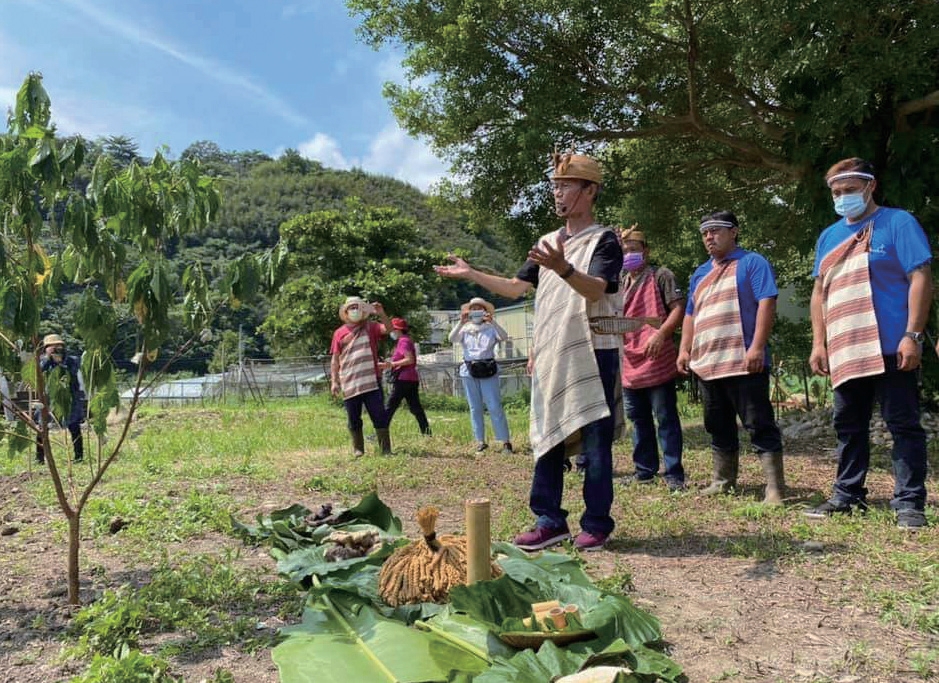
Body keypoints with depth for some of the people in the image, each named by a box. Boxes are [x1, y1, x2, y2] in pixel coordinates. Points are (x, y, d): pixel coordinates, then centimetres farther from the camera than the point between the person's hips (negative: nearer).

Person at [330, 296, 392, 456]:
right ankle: (357, 449, 19)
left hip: (371, 381, -1)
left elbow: (387, 329, -12)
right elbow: (335, 359, 9)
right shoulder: (339, 333, 8)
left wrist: (381, 314, -28)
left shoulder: (370, 327, 7)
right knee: (353, 418, 8)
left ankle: (386, 448, 2)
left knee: (379, 415, -2)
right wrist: (334, 381, 3)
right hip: (349, 384, 1)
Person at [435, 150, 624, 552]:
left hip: (593, 354, -6)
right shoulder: (548, 243, 16)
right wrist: (471, 274, 10)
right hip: (551, 357, 6)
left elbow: (595, 290, -20)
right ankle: (550, 521, 16)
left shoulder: (604, 241, -4)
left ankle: (596, 525, 9)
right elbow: (516, 288, 16)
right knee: (547, 438, 8)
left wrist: (562, 268, -39)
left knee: (595, 443, -2)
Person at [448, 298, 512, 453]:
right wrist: (461, 322, -21)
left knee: (495, 407, -5)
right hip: (469, 372, 3)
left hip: (489, 371, -3)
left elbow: (504, 337, -15)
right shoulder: (464, 329, 9)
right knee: (475, 408, 6)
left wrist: (492, 322, -27)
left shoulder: (491, 328, 4)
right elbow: (452, 339, -9)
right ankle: (480, 441, 13)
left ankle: (505, 441, -1)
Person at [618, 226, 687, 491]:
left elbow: (678, 308, -10)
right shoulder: (620, 283, 19)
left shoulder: (660, 276, -1)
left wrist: (661, 333, -24)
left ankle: (673, 474, 3)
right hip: (629, 364, 7)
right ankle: (644, 470, 23)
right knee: (638, 420, 13)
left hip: (657, 362, -7)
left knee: (666, 419, -3)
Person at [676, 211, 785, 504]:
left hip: (743, 363, -7)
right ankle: (722, 482, 24)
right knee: (718, 427, 14)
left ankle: (775, 488, -1)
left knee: (760, 426, -5)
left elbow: (767, 303, -11)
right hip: (706, 364, 7)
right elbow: (690, 315, 23)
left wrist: (757, 347, -20)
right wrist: (685, 350, 11)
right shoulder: (700, 273, 22)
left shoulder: (752, 263, 0)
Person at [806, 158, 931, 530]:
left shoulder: (897, 223, -1)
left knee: (903, 425, 0)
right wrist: (819, 343, 9)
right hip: (844, 352, 6)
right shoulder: (828, 236, 16)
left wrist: (912, 335, -16)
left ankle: (909, 502, 7)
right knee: (848, 427, 12)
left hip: (890, 348, -6)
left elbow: (920, 279, -8)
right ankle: (848, 495, 22)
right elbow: (819, 292, 17)